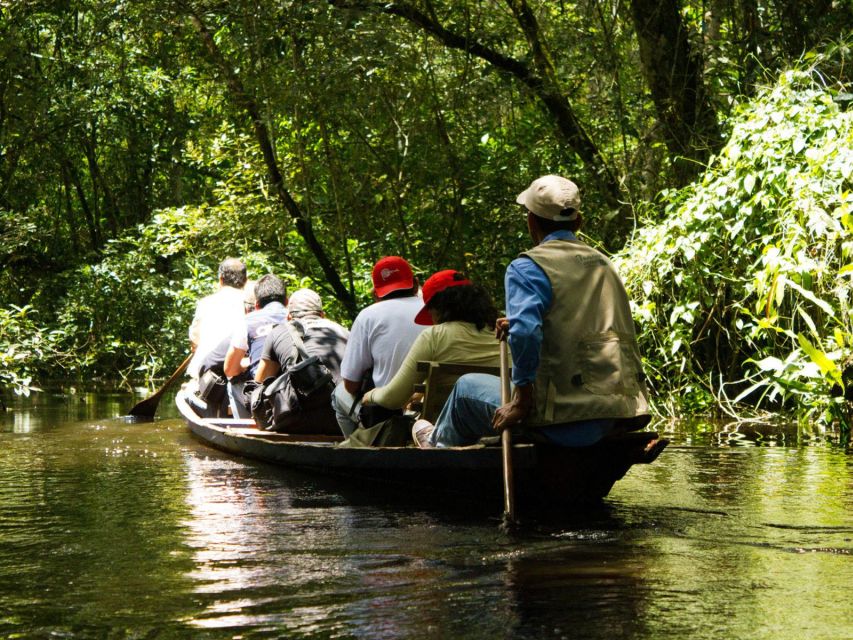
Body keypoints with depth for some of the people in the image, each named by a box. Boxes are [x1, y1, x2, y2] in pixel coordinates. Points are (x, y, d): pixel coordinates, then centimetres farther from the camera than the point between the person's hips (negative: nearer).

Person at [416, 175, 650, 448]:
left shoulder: (527, 268, -9)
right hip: (615, 414, 7)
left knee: (467, 387, 21)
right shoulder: (603, 265, 14)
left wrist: (521, 402, -15)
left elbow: (525, 334, -24)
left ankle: (439, 441, 51)